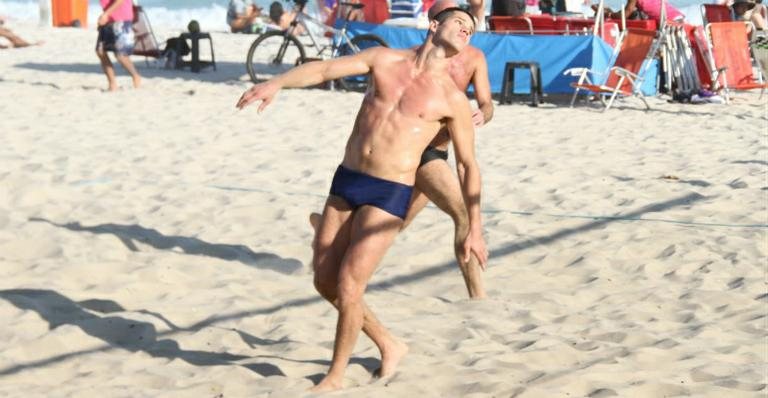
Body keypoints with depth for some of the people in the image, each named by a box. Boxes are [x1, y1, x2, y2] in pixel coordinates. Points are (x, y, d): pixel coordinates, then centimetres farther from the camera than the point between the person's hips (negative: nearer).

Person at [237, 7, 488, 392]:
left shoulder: (453, 99, -2)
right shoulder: (385, 59, 4)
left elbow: (469, 166, 5)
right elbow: (324, 68, -5)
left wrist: (474, 228, 1)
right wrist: (276, 83, -23)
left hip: (390, 194, -4)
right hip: (346, 181, 4)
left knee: (347, 288, -10)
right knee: (325, 282, 9)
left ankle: (335, 375, 12)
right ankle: (389, 345, 29)